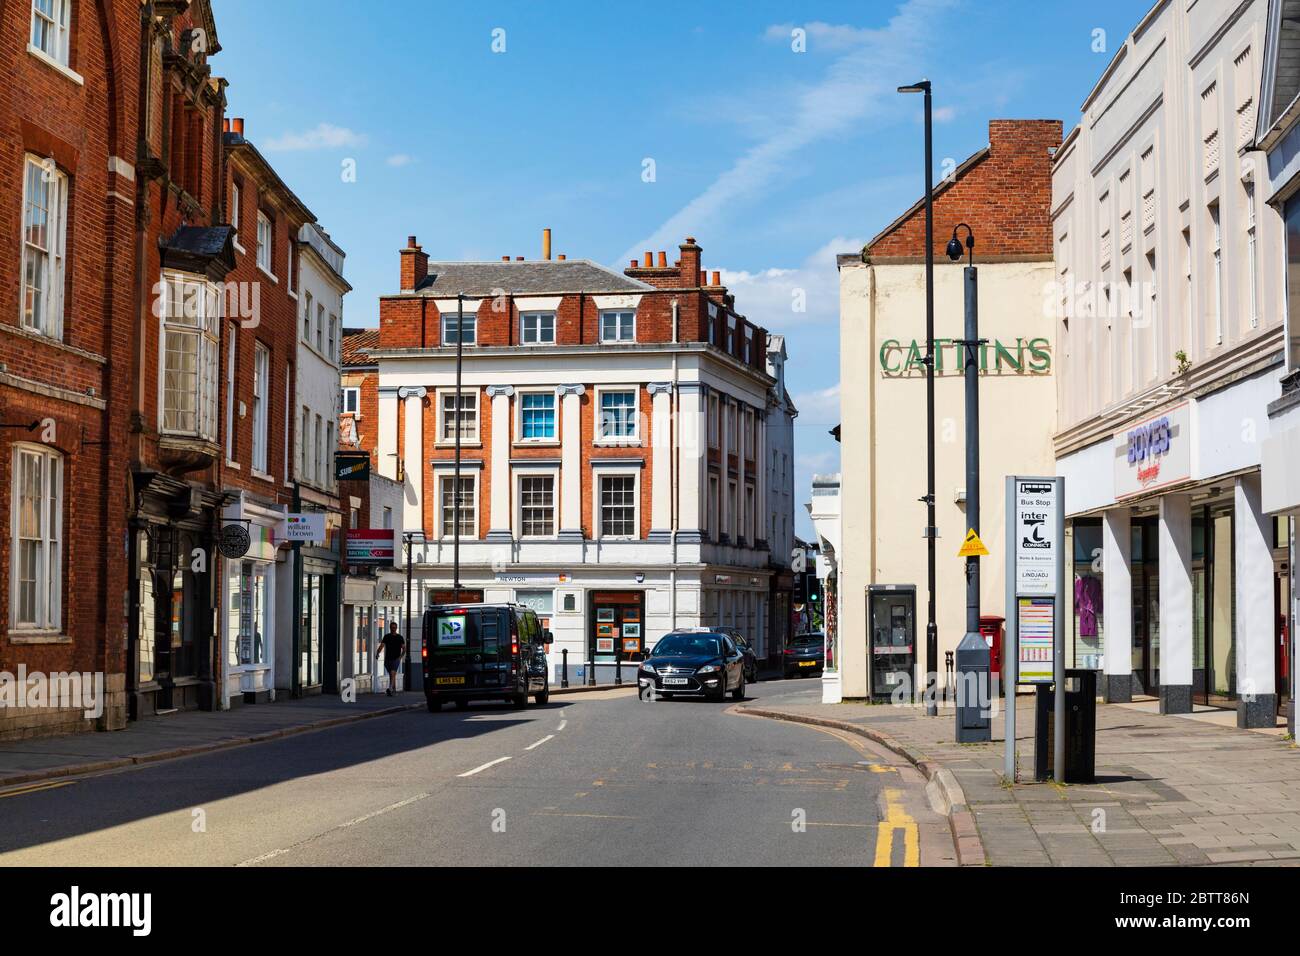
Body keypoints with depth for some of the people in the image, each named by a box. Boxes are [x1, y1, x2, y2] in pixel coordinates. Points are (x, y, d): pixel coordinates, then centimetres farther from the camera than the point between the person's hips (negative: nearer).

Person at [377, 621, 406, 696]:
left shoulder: (400, 637, 4)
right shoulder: (386, 637, 8)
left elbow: (404, 648, 4)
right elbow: (382, 645, -2)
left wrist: (401, 656, -12)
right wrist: (378, 653, -20)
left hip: (396, 659, -3)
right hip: (387, 659, 3)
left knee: (393, 673, -20)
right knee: (391, 675, 11)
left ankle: (390, 689, -32)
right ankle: (394, 690, 22)